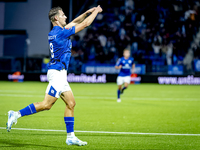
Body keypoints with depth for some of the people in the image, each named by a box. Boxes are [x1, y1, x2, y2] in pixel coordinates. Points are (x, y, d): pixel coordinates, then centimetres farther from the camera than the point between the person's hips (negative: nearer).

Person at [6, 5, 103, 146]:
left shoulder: (54, 32, 12)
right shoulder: (60, 32, -14)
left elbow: (74, 22, 28)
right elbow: (85, 24, -8)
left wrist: (87, 12, 25)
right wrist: (96, 11, 5)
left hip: (60, 73, 10)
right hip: (57, 72, -10)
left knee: (71, 103, 7)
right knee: (46, 104, -10)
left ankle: (70, 136, 6)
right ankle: (16, 114, -4)